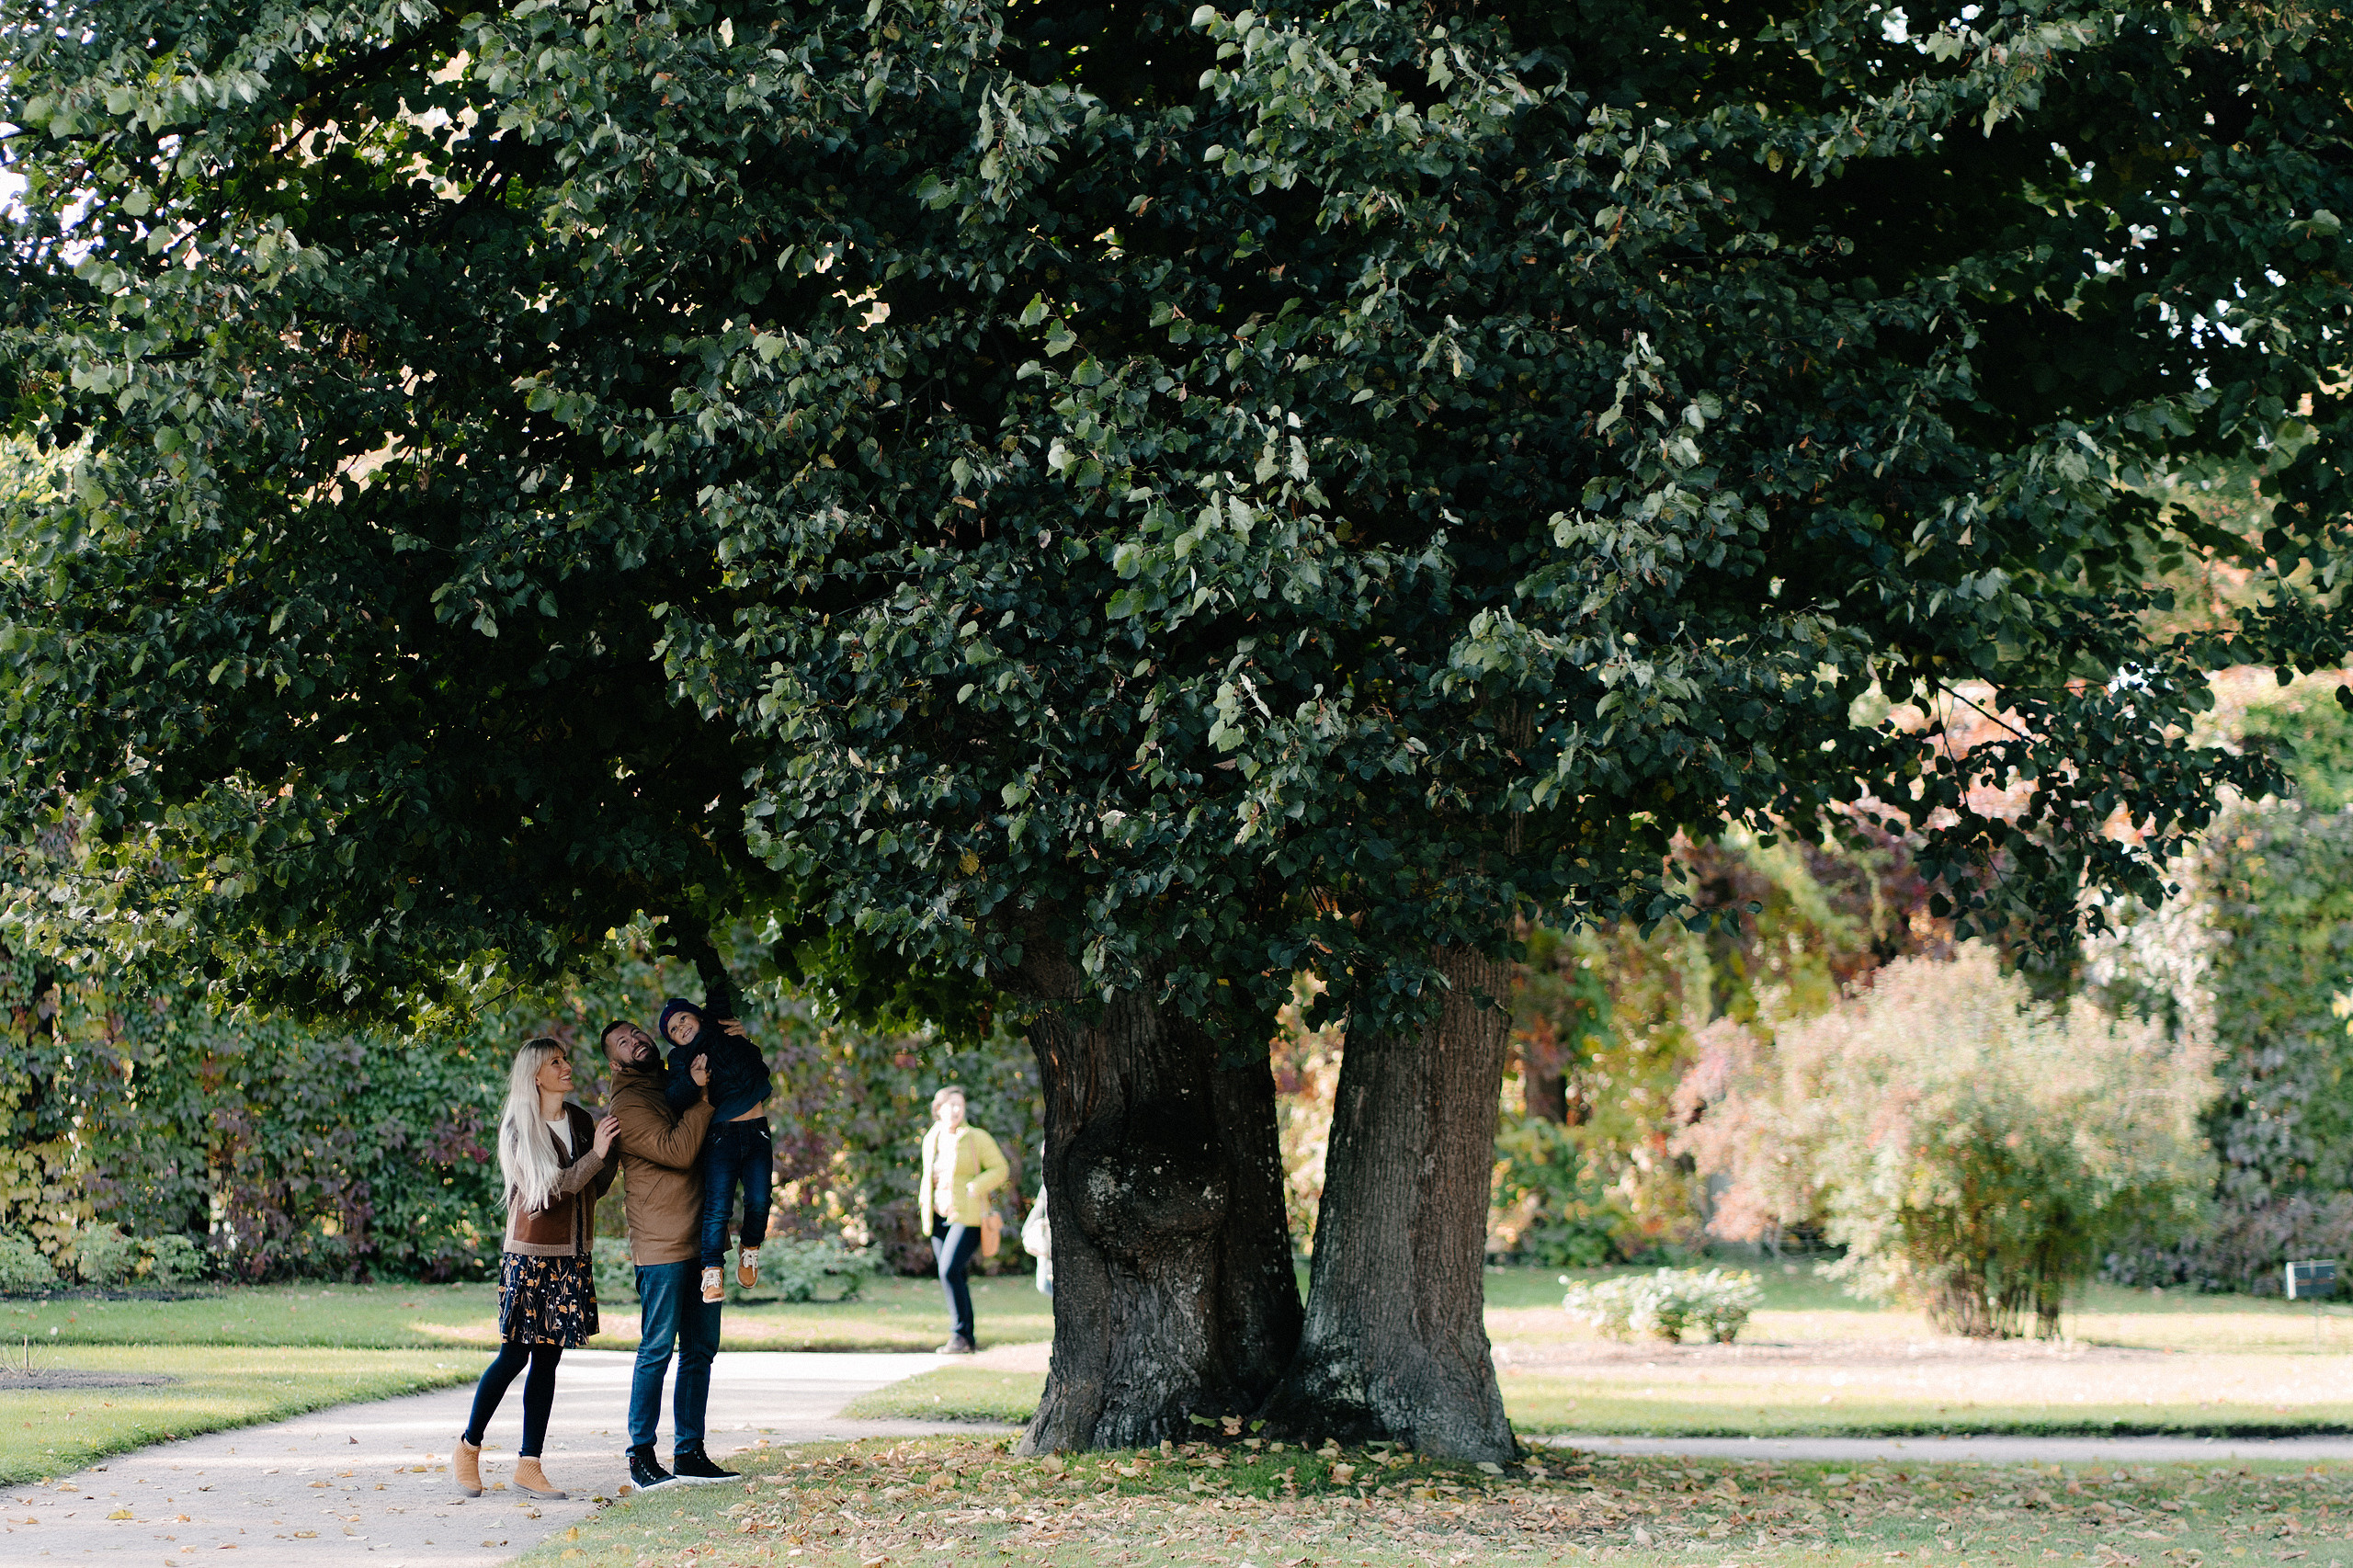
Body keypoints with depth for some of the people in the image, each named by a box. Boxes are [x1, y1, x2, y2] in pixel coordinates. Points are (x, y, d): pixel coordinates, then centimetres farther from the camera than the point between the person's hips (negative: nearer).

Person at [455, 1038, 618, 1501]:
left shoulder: (581, 1122, 10)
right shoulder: (518, 1128, -7)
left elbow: (596, 1187, 15)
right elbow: (548, 1187, -15)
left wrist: (612, 1154, 0)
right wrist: (595, 1154, -17)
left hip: (571, 1256, 5)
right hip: (530, 1254, -5)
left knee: (547, 1360, 5)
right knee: (514, 1355, -4)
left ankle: (529, 1466, 6)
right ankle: (469, 1447, 13)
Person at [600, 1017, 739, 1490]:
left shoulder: (676, 1087, 17)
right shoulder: (628, 1105, -7)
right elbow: (677, 1151, -19)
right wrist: (702, 1096, -15)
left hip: (702, 1244, 8)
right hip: (662, 1249, -8)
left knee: (701, 1350, 9)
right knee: (657, 1351, -5)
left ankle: (689, 1453, 15)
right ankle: (641, 1456, 1)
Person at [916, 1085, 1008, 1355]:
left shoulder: (976, 1138, -6)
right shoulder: (931, 1140, 11)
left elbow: (999, 1169, -4)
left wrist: (972, 1188, -17)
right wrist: (924, 1199, 8)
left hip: (968, 1218, -6)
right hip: (940, 1218, 6)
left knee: (949, 1271, -20)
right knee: (953, 1278, 5)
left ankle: (960, 1336, -14)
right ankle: (967, 1341, 13)